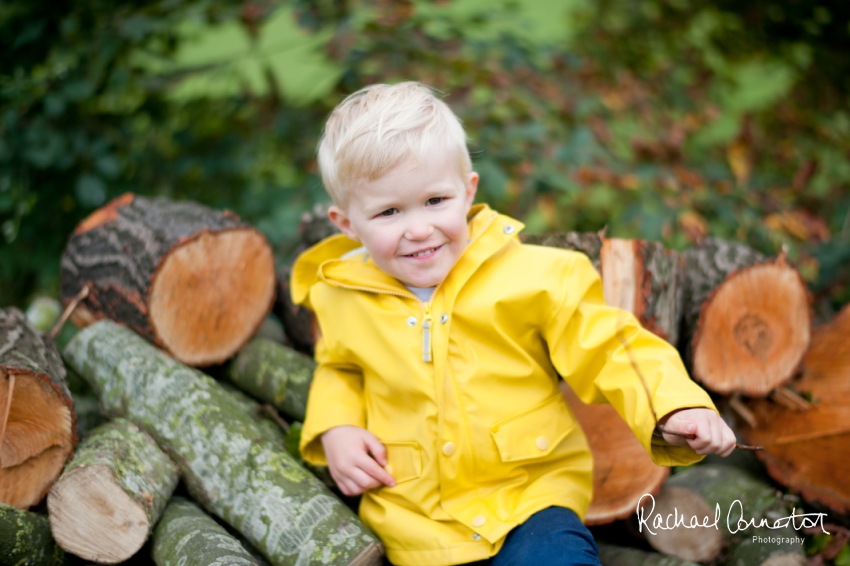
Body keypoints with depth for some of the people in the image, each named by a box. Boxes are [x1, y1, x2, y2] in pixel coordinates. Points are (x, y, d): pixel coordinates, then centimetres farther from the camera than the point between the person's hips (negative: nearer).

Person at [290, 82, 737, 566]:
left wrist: (678, 405, -18)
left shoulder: (532, 277, -9)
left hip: (531, 495, -3)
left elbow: (607, 350, -3)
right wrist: (335, 429, 3)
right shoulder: (342, 298, 1)